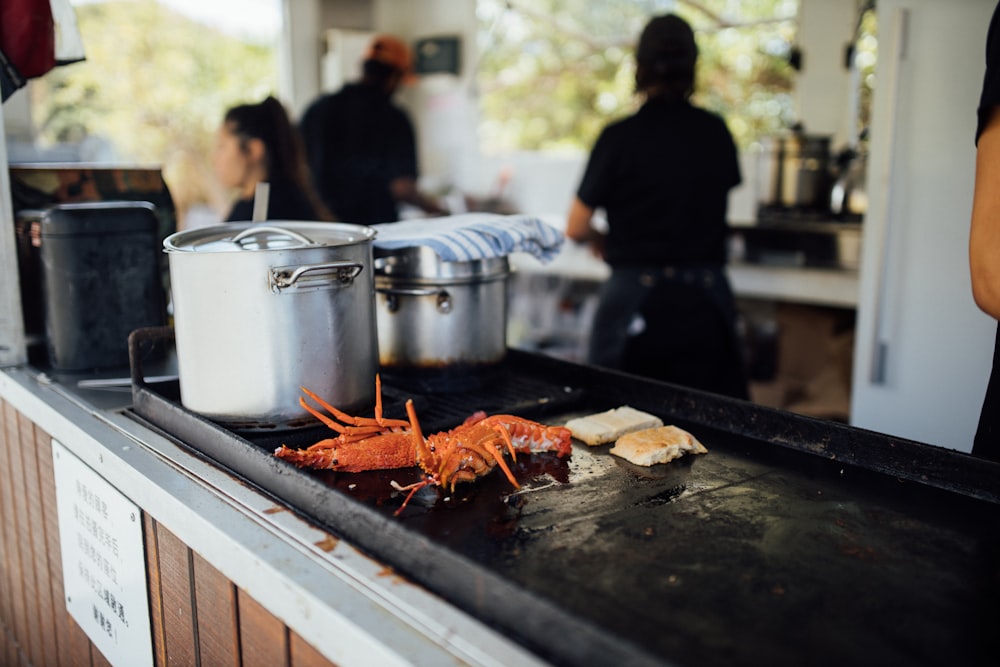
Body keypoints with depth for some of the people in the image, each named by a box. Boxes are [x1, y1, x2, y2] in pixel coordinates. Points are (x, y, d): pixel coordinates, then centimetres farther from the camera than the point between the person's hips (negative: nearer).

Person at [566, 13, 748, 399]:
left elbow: (575, 229, -3)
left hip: (636, 298, -3)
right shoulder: (716, 132, 2)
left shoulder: (619, 137, -8)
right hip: (705, 298, 3)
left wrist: (602, 241, 18)